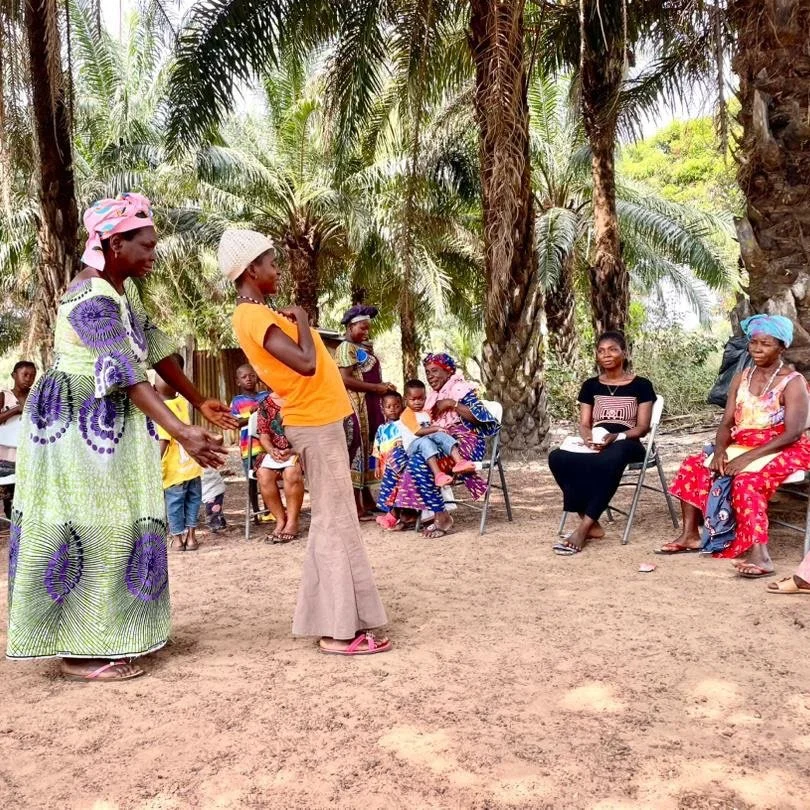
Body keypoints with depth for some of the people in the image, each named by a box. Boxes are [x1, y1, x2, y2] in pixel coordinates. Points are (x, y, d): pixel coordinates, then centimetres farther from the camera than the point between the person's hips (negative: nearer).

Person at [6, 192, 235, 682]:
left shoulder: (125, 286, 5)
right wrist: (183, 434, -41)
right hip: (76, 424, -10)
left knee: (116, 523, 13)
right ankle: (80, 652, 5)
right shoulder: (93, 301, -24)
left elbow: (156, 348, 10)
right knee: (89, 527, -5)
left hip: (109, 425, 10)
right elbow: (128, 376, -33)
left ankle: (113, 632, 25)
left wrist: (200, 402, 10)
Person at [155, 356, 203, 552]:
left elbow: (163, 442, -20)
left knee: (174, 504, 9)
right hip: (192, 466, 5)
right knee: (192, 501, 16)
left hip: (174, 470, -5)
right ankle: (191, 536, 19)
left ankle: (177, 539, 16)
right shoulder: (183, 402, 1)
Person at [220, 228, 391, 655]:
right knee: (336, 525, -6)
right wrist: (301, 320, -13)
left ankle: (330, 619, 20)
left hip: (318, 422, 10)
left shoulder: (258, 315, 14)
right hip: (316, 425, -10)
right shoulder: (255, 317, -17)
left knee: (328, 524, 13)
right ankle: (340, 629, 1)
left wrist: (296, 323, 5)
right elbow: (306, 364, -28)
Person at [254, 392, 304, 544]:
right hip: (275, 451, 3)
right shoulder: (266, 404, 10)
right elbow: (263, 435, 8)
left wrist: (293, 450, -19)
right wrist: (271, 450, -13)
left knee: (291, 472, -35)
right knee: (263, 474, -27)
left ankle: (292, 522, -22)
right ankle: (280, 520, -15)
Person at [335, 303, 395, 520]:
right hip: (355, 407, -9)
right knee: (355, 451, -7)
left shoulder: (364, 347, 19)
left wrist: (383, 388, 8)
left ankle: (366, 500, 18)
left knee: (366, 450, 12)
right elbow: (345, 379, -19)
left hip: (369, 406, 9)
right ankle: (356, 506, -5)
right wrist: (376, 387, -17)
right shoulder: (346, 348, -8)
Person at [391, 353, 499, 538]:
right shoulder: (433, 395, 20)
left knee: (419, 462, -30)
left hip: (463, 442, -8)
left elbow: (480, 417, -16)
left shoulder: (460, 388, -4)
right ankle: (407, 512, -7)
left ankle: (442, 517, -25)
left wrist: (452, 404, -19)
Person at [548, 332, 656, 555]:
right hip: (595, 444, 4)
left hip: (625, 444, -4)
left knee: (609, 461, -42)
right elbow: (584, 424, 12)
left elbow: (642, 427, 0)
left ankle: (583, 528, -37)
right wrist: (589, 438, -13)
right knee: (557, 458, -29)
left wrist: (614, 437, -19)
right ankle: (592, 525, -26)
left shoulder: (641, 385, 8)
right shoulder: (590, 385, 18)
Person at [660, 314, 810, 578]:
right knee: (693, 466, -8)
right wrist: (720, 450, -17)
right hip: (741, 446, 7)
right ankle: (690, 535, -3)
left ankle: (759, 555, -38)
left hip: (782, 451, -7)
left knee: (746, 480, -35)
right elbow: (727, 423, 6)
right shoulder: (741, 378, 9)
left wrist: (748, 457, -27)